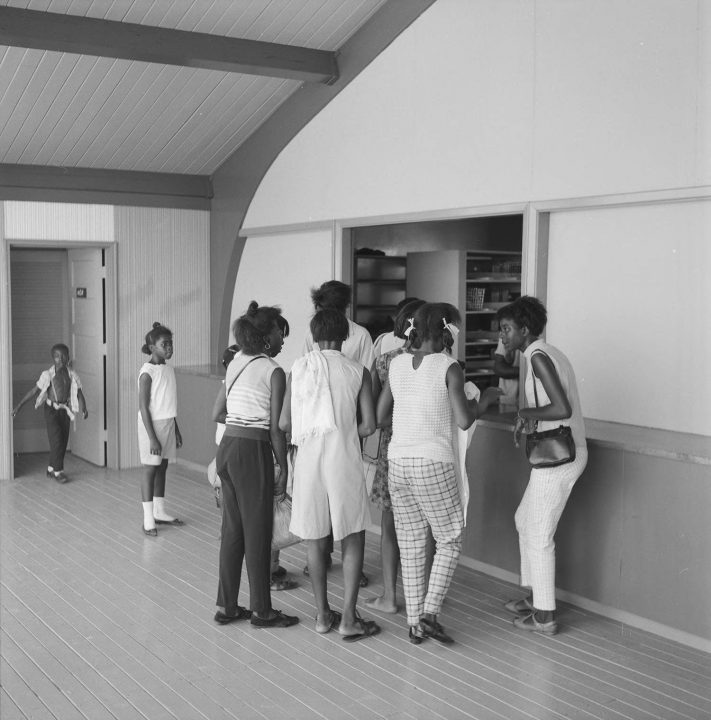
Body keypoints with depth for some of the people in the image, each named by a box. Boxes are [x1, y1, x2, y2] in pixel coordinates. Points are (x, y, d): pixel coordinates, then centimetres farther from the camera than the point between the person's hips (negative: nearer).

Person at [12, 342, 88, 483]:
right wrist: (19, 405, -2)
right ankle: (58, 471, -1)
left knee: (63, 441, 8)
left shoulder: (72, 376, 1)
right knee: (56, 440, -10)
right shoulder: (48, 375, -8)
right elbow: (34, 391, -3)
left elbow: (79, 394, -1)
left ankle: (51, 469, 24)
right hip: (51, 409, -4)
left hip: (65, 410, 4)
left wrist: (84, 409, -18)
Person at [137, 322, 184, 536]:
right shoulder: (147, 372, -15)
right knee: (151, 468, -2)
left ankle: (159, 512, 24)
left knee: (162, 467, 13)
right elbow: (143, 407, -17)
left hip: (168, 424, 7)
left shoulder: (169, 369, 7)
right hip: (152, 424, -7)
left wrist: (176, 430, 17)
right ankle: (148, 518, 4)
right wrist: (152, 437, -20)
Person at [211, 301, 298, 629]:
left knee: (232, 529, 14)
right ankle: (261, 610, 13)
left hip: (227, 447, 7)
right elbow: (275, 428, -11)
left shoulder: (234, 365, 12)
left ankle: (226, 606, 22)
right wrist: (283, 469, -5)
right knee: (257, 533, 3)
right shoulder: (273, 371, -8)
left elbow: (217, 413, 16)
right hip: (253, 451, -7)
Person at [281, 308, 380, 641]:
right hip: (344, 455, -2)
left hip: (308, 455, 2)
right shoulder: (358, 371, 2)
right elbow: (368, 425, -5)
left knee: (314, 538, 12)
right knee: (353, 539, 7)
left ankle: (323, 614, 20)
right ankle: (348, 619, 4)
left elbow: (284, 423, 4)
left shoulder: (298, 367, 5)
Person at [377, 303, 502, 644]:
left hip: (397, 462, 5)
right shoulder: (448, 367, -8)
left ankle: (414, 623, 17)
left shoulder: (397, 363, 6)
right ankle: (430, 612, 1)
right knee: (450, 540, 12)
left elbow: (380, 417, 9)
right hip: (433, 464, -5)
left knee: (410, 545, 13)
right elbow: (463, 421, -14)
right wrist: (484, 400, 3)